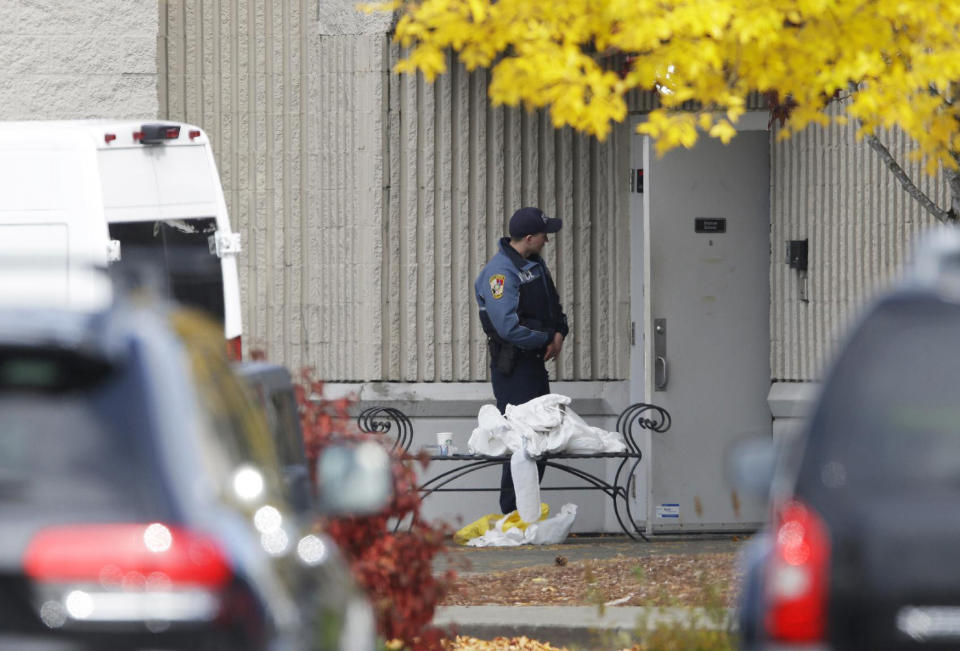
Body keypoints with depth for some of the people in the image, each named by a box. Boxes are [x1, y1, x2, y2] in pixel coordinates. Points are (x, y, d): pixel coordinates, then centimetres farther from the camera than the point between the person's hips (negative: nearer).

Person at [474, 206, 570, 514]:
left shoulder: (535, 264, 11)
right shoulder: (500, 272, -19)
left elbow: (553, 305, 22)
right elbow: (509, 327, -27)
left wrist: (560, 333, 1)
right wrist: (545, 340, -13)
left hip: (535, 363, 10)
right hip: (512, 368, -10)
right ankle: (512, 514, -3)